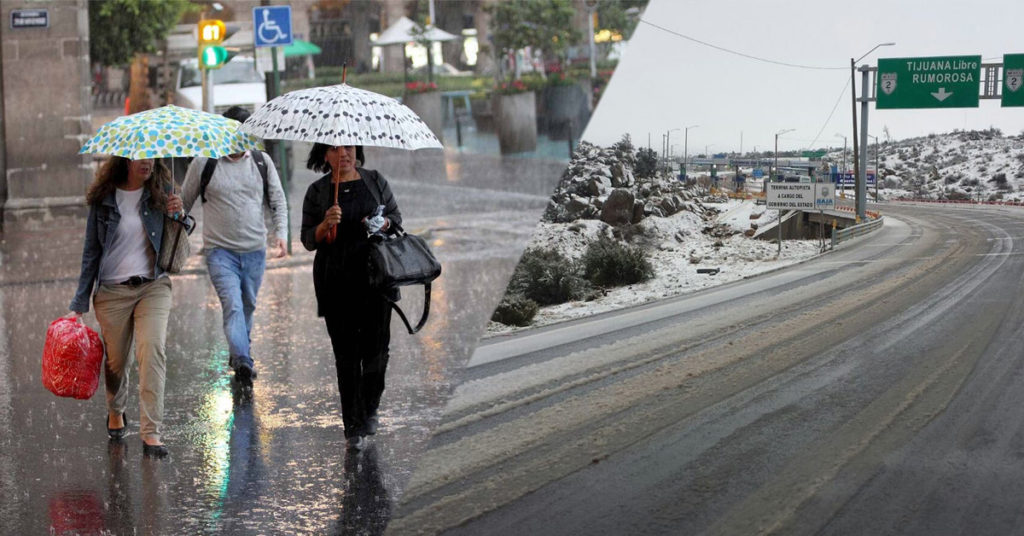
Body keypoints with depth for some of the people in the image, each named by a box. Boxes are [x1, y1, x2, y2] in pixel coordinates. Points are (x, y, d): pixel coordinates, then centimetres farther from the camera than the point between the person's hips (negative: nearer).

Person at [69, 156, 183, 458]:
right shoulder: (103, 199, 0)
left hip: (153, 286, 0)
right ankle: (116, 411, 40)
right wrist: (79, 305, 3)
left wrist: (178, 215, -12)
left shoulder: (161, 192, 3)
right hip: (112, 291, 0)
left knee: (153, 349, -19)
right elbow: (91, 253, 5)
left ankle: (151, 432, -20)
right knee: (116, 359, 8)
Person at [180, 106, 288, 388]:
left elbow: (277, 200, 11)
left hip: (255, 250, 4)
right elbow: (184, 203, 8)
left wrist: (281, 233, -2)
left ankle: (237, 353, 33)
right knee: (232, 304, -20)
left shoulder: (262, 161, 7)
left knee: (248, 306, 13)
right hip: (220, 250, -4)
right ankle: (243, 362, -31)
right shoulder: (203, 164, -2)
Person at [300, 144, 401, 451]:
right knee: (346, 353, -2)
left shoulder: (375, 181, 7)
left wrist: (383, 224, -8)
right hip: (336, 282, -1)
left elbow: (396, 216, 14)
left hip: (375, 274, 1)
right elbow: (308, 241, 4)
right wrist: (326, 224, -16)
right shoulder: (317, 192, 4)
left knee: (376, 347, -1)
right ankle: (353, 427, 4)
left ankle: (370, 410, 24)